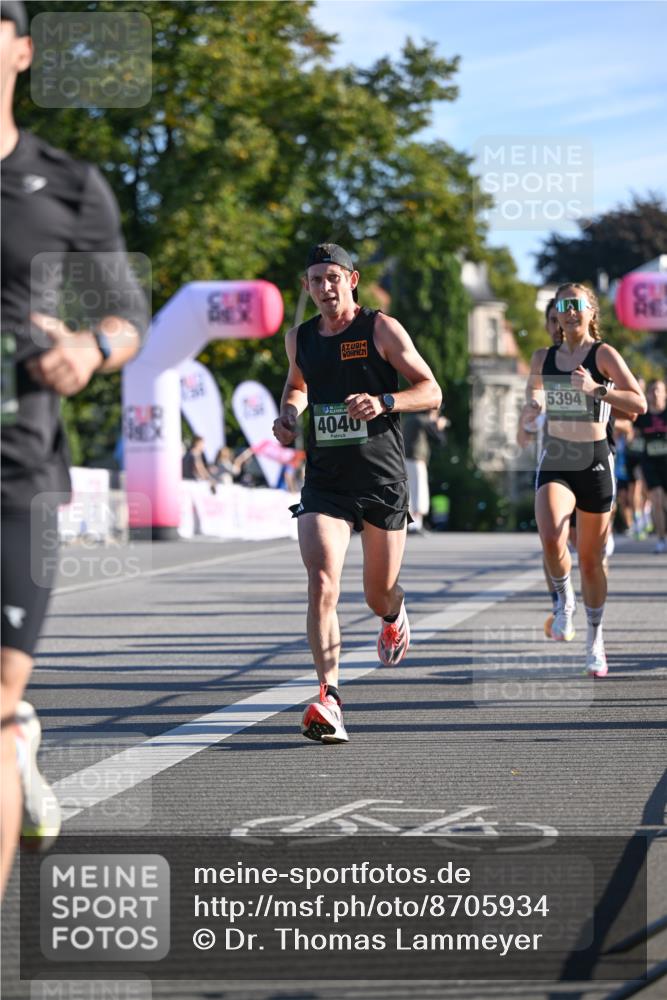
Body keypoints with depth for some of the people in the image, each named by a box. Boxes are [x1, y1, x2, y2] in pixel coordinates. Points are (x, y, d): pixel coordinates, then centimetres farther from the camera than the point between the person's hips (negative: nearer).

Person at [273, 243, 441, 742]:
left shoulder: (382, 329, -4)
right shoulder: (300, 338, 8)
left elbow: (431, 391, -4)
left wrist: (383, 402, -21)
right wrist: (289, 413, 7)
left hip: (383, 481, -2)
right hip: (324, 482, 2)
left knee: (379, 595, 11)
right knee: (322, 585, -19)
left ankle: (395, 614, 51)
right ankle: (329, 699, -24)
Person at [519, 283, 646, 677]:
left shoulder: (603, 354, -4)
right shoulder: (543, 359, 8)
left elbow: (639, 404, -13)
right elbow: (531, 405, 23)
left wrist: (597, 389, -26)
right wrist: (530, 411, 0)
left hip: (595, 461, -2)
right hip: (555, 461, 2)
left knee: (592, 558, 7)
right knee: (551, 539, -26)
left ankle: (595, 638, 26)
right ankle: (565, 601, 3)